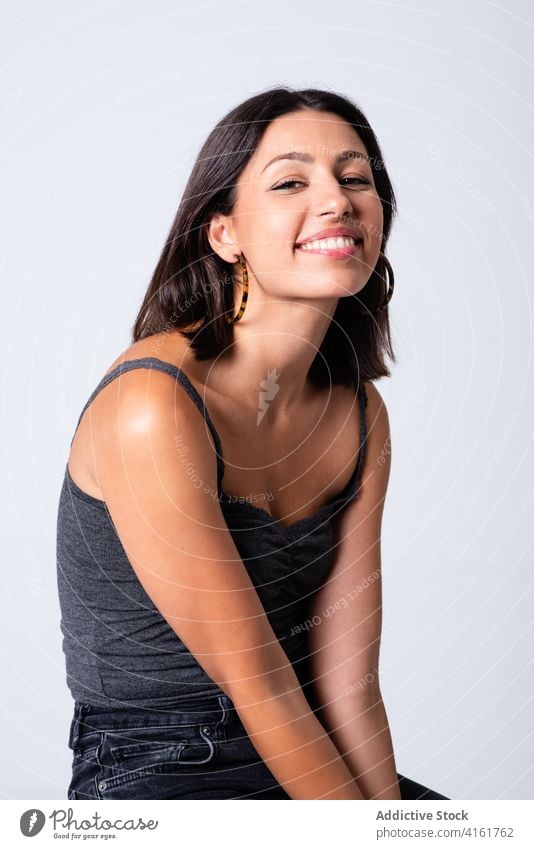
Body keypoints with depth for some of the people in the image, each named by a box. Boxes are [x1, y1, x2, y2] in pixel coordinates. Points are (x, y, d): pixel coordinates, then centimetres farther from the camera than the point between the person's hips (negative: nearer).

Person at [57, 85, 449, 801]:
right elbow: (255, 682, -20)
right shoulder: (151, 406, -23)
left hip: (310, 761, 5)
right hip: (153, 777, -5)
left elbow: (348, 680, -5)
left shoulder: (361, 415, -2)